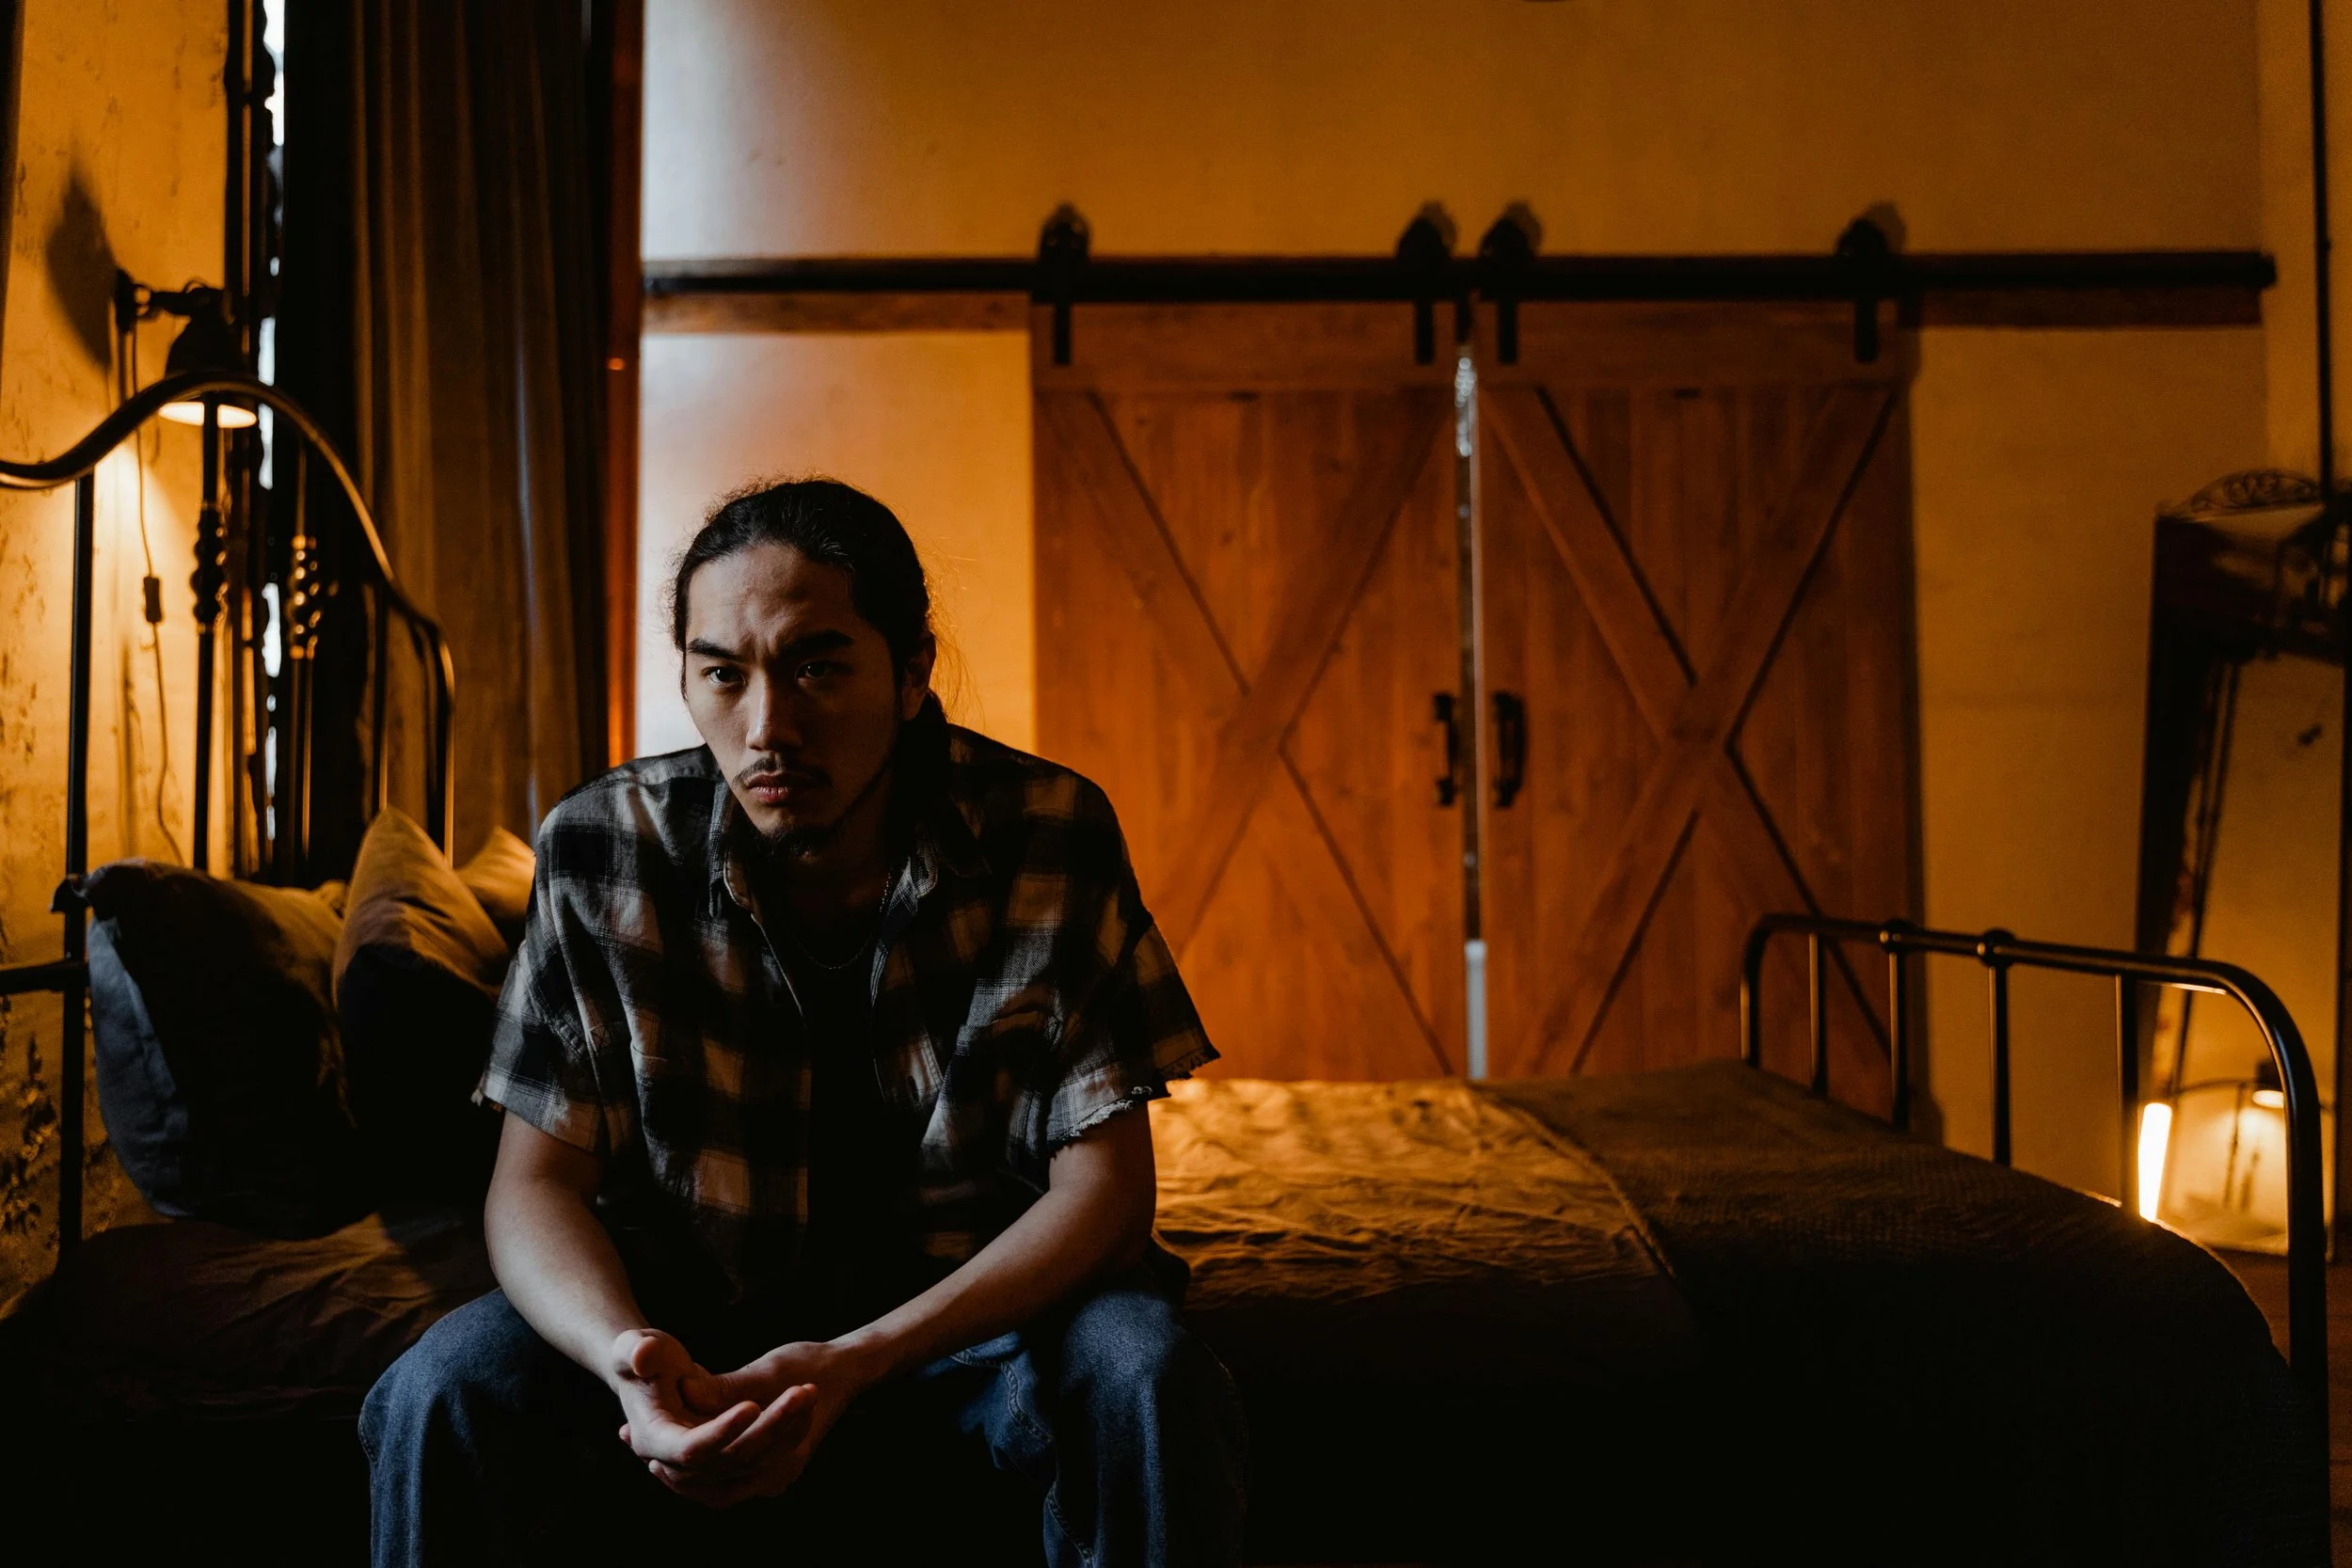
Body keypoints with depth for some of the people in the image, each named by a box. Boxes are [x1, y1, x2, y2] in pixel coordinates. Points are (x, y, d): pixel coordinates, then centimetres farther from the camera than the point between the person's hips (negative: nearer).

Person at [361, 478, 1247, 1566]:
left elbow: (1103, 1182, -15)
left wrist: (855, 1364, -30)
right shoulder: (602, 852, -10)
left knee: (1151, 1381, -30)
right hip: (689, 1319, 1)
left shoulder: (1053, 836, -14)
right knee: (442, 1396, -25)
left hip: (972, 1304, 0)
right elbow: (540, 1178, -8)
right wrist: (626, 1356, -32)